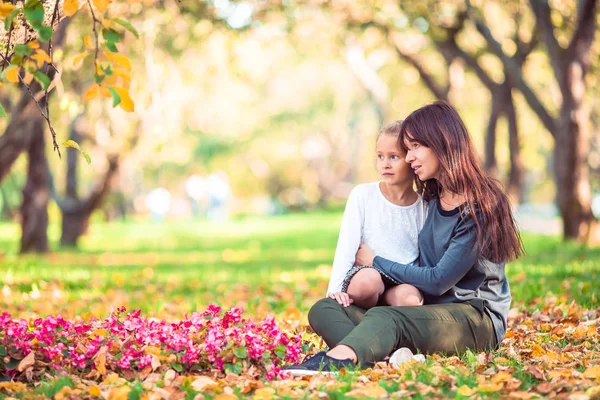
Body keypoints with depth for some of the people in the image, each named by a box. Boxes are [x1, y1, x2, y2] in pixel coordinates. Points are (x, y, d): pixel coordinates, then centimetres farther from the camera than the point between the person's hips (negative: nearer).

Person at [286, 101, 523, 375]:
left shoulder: (481, 207, -11)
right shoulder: (432, 199, 13)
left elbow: (439, 281, -13)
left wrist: (376, 263, -2)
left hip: (476, 319, -8)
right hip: (429, 311, 8)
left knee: (384, 317, -37)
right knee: (324, 309, -11)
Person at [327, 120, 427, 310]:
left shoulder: (425, 206, 3)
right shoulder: (363, 195, -2)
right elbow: (346, 245, -8)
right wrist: (335, 288, -20)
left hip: (404, 282, 1)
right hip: (366, 274, -1)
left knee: (410, 298, -34)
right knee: (368, 280, -36)